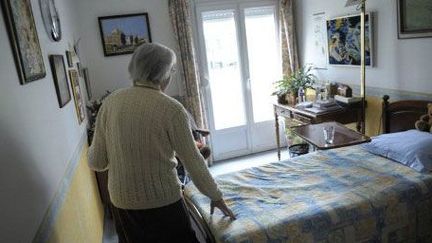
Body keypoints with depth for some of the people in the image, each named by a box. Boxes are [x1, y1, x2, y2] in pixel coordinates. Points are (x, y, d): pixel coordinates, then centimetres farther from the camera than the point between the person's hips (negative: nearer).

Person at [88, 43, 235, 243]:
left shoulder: (110, 102, -5)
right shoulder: (171, 108, -15)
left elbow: (96, 163, -2)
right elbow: (193, 160, -10)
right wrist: (215, 196, 3)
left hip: (121, 203, 4)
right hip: (163, 202, -4)